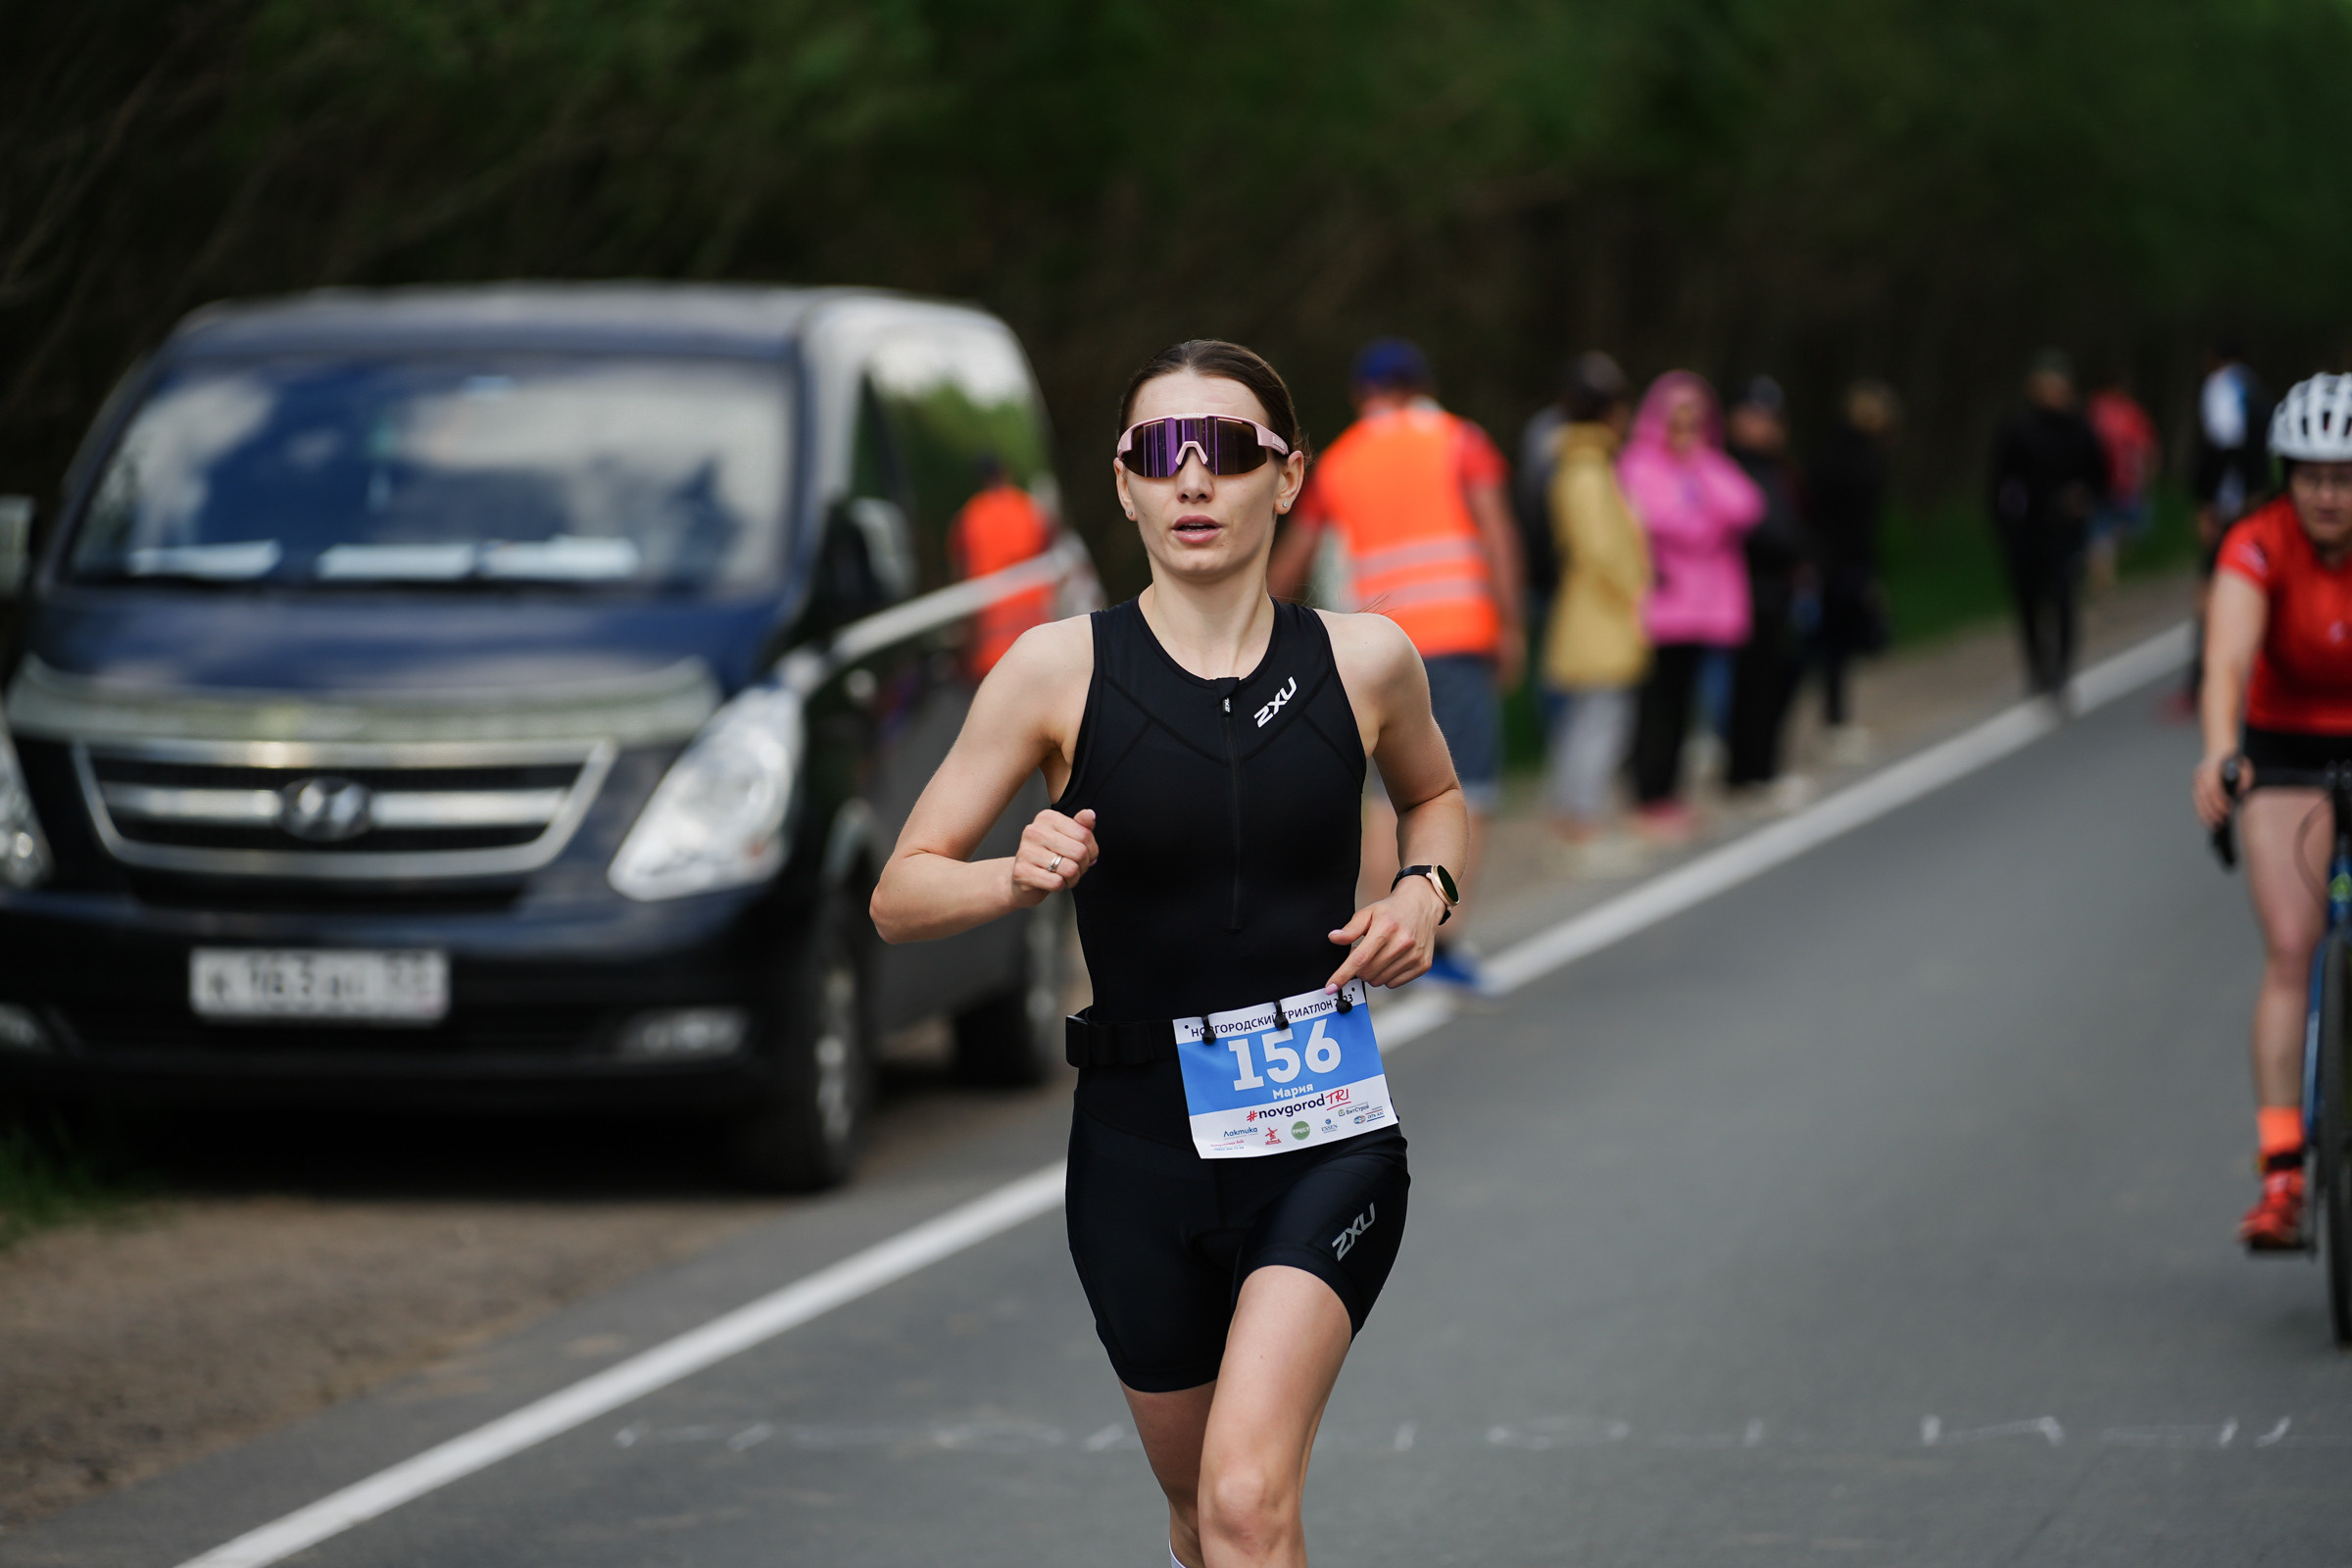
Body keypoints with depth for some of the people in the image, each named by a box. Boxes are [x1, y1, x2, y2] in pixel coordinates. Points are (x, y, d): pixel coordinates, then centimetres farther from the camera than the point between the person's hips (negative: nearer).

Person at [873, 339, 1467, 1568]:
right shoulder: (1062, 670, -5)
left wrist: (1427, 891, 1)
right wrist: (1023, 877, -21)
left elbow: (1433, 795, 23)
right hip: (1142, 1145, 1)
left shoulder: (1362, 661, -1)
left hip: (1325, 1143, -1)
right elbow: (900, 897, -1)